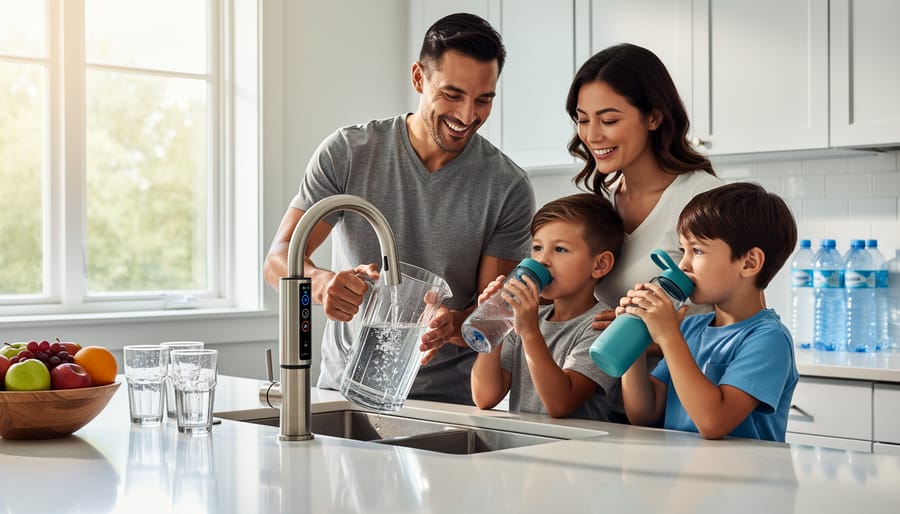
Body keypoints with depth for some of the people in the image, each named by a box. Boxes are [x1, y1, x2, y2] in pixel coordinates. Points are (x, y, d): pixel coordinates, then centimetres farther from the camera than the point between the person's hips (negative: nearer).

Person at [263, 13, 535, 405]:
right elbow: (279, 260, -5)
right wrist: (322, 283, -28)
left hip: (449, 398, -1)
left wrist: (455, 324, -26)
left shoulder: (508, 187, -2)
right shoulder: (347, 153, -1)